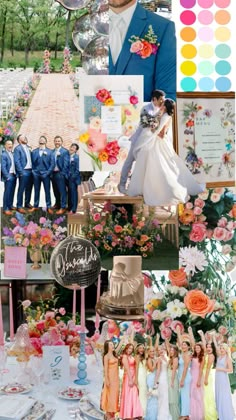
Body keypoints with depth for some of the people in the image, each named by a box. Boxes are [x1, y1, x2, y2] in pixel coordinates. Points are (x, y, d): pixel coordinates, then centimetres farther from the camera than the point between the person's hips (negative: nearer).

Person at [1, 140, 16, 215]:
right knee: (7, 192, -6)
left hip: (14, 175, 7)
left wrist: (16, 174, 4)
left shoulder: (13, 154, 13)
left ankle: (10, 206, 23)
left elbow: (14, 165, 13)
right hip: (9, 176, -7)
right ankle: (5, 209, -3)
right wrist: (7, 176, -17)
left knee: (12, 192, 13)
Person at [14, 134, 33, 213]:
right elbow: (17, 161, -11)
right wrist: (21, 172, -16)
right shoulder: (17, 148, -5)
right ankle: (19, 206, 1)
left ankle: (27, 203, 26)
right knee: (21, 189, -3)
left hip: (30, 170, 7)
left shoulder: (28, 148, 16)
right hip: (24, 171, -7)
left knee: (29, 188, 13)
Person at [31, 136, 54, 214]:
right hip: (36, 174, 2)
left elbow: (52, 164, -1)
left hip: (45, 174, -2)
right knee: (36, 191, 8)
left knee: (47, 191, 0)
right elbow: (32, 162, 9)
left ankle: (49, 207, 5)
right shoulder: (34, 151, 10)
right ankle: (35, 206, 15)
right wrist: (33, 171, -3)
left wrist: (48, 173, -9)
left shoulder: (49, 151, 4)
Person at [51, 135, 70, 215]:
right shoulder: (52, 152, 12)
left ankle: (63, 207, -2)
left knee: (62, 191, -4)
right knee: (55, 190, 15)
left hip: (60, 173, -6)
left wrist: (63, 173, -14)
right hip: (53, 173, 6)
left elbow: (66, 163, -9)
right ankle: (57, 204, 30)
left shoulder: (65, 151, -5)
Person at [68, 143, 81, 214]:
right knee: (69, 193, 12)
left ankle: (73, 209, 5)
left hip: (73, 178, -5)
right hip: (68, 178, 5)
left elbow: (77, 169, -11)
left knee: (73, 193, 0)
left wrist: (73, 177, -13)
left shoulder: (77, 157, -10)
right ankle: (69, 208, 21)